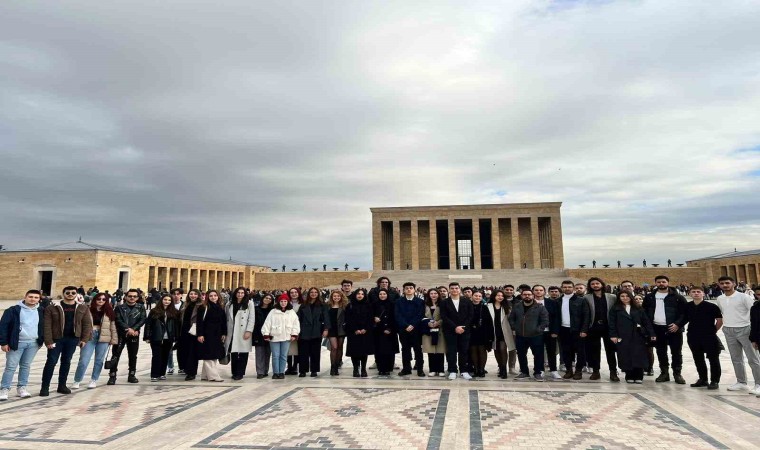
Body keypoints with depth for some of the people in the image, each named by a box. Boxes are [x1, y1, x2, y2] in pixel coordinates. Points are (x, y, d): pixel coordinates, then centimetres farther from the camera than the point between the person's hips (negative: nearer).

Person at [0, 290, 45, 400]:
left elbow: (44, 326, 13)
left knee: (26, 366, 11)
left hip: (33, 343, 3)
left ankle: (21, 388, 18)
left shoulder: (41, 311, 5)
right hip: (17, 343, -3)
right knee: (11, 367, 1)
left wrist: (42, 340, 6)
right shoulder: (14, 310, -7)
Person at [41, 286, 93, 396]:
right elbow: (47, 326, -7)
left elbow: (87, 324, 3)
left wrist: (84, 339, -3)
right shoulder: (52, 308, -5)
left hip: (73, 339, 2)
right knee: (51, 362, -1)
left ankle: (62, 385, 22)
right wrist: (48, 340, -13)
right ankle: (45, 387, 10)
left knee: (66, 362, 11)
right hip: (56, 338, -2)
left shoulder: (83, 308, 2)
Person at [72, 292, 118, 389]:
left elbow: (113, 326, 6)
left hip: (103, 338, 2)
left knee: (99, 360, 10)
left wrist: (114, 339, 3)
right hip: (89, 337, -2)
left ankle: (94, 380, 24)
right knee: (84, 361, -3)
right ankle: (77, 381, 14)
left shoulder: (109, 312, 5)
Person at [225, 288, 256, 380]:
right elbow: (226, 318, 12)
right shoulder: (229, 304, 13)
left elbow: (252, 318, -3)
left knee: (243, 353, -2)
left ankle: (240, 373, 5)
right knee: (233, 353, 4)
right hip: (232, 332, 3)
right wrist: (224, 332, 5)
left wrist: (249, 331, -12)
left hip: (244, 333, -3)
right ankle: (234, 372, 15)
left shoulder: (249, 303, 2)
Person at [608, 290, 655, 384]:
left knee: (639, 357, -2)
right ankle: (629, 376, 10)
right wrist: (613, 335, -9)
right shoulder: (615, 309, 7)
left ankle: (639, 377, 7)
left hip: (638, 336, 1)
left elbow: (646, 321, 9)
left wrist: (651, 333, 0)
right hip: (623, 337, -1)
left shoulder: (638, 309, 13)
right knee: (626, 357, 0)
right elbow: (612, 323, 1)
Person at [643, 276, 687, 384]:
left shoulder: (677, 297, -1)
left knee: (676, 352, 4)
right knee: (661, 352, 9)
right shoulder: (649, 297, 7)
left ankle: (677, 374, 15)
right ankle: (664, 373, 19)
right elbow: (645, 313, 10)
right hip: (657, 329, 3)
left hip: (673, 328, -3)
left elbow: (685, 312, -5)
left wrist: (678, 324, -16)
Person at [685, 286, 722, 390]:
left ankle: (714, 381, 13)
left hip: (709, 338, -4)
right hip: (693, 337, 4)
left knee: (713, 359, 3)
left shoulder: (711, 306, -10)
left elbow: (720, 320, -3)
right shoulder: (687, 307, 2)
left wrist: (713, 331, 3)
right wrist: (692, 330, 11)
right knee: (698, 360, 13)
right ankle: (703, 379, 25)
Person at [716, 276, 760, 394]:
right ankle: (741, 382, 25)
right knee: (736, 358, 14)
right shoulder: (720, 299, 6)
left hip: (744, 329, -5)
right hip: (728, 331, 6)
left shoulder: (744, 297, -11)